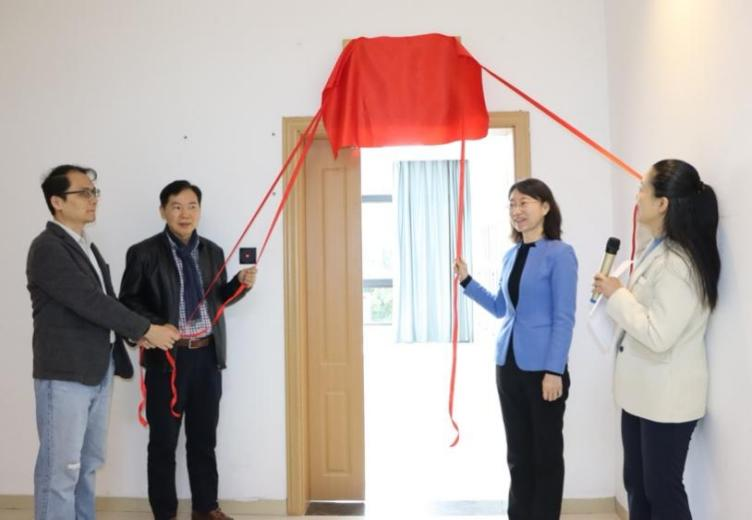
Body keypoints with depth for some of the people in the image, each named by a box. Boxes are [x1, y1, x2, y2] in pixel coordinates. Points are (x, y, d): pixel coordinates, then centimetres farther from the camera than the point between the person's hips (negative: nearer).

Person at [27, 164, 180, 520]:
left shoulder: (87, 247, 16)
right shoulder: (47, 247, -12)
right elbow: (89, 302, -19)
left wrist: (136, 334, 3)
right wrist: (147, 329, -15)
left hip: (98, 371, 8)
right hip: (64, 374, -8)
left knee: (89, 463, 14)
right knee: (61, 468, -1)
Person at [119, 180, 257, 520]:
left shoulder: (213, 252, 8)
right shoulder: (144, 253, -5)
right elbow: (127, 301, -3)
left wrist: (241, 283, -5)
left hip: (208, 355, 4)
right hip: (167, 356, -4)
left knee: (204, 438, 15)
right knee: (163, 441, 9)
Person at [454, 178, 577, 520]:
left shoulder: (560, 253, -8)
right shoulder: (511, 255, 10)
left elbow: (564, 318, -11)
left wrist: (554, 370, -16)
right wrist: (466, 281, 9)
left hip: (542, 368, -6)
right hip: (507, 365, 6)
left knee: (546, 452, 8)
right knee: (517, 452, 15)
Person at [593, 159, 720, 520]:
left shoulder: (678, 262, -23)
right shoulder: (658, 251, 7)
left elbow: (659, 335, -27)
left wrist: (616, 294, -17)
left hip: (667, 397, -9)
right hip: (643, 391, 9)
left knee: (663, 491, 7)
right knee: (637, 485, 20)